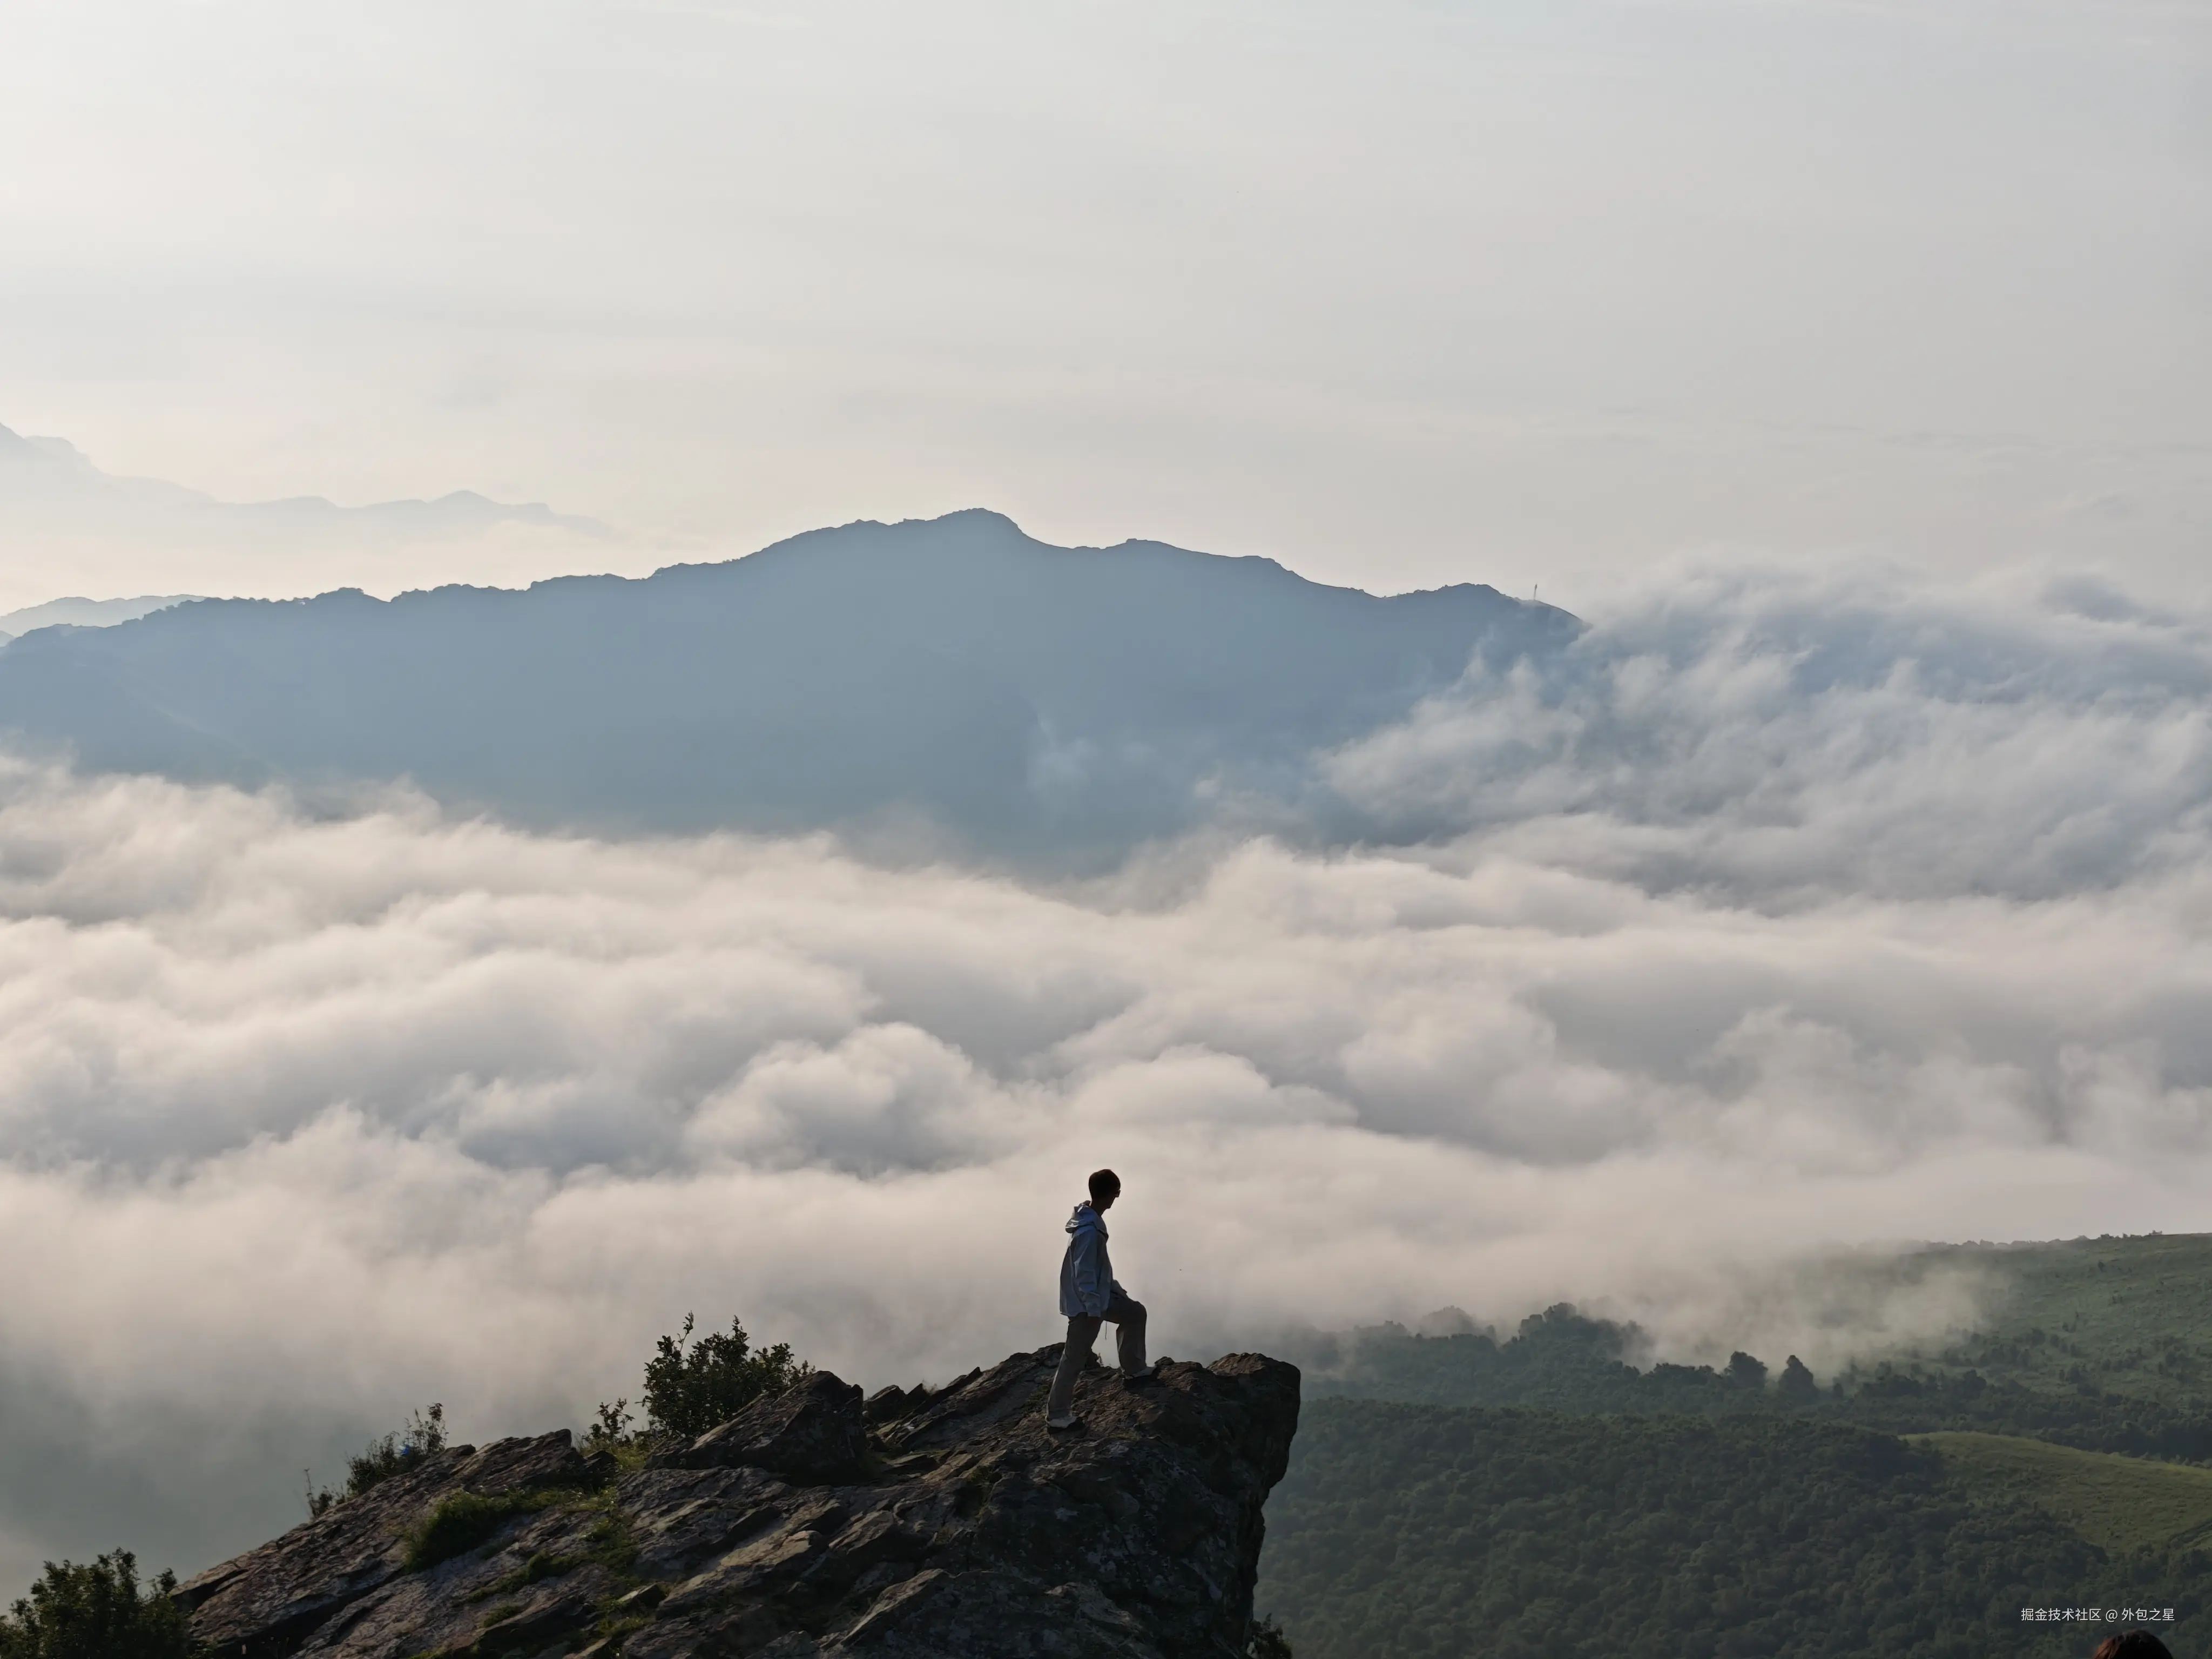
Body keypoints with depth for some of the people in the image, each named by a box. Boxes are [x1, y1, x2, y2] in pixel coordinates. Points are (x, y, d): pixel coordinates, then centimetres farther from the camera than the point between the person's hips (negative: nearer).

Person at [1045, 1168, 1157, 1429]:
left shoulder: (1092, 1220, 2)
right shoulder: (1089, 1230, -30)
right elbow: (1084, 1273, -27)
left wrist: (1116, 1290, 24)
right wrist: (1094, 1310, -22)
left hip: (1098, 1295, 10)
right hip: (1085, 1303, -10)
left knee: (1134, 1312, 22)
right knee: (1075, 1359, 0)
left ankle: (1134, 1372, 30)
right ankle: (1057, 1415, 9)